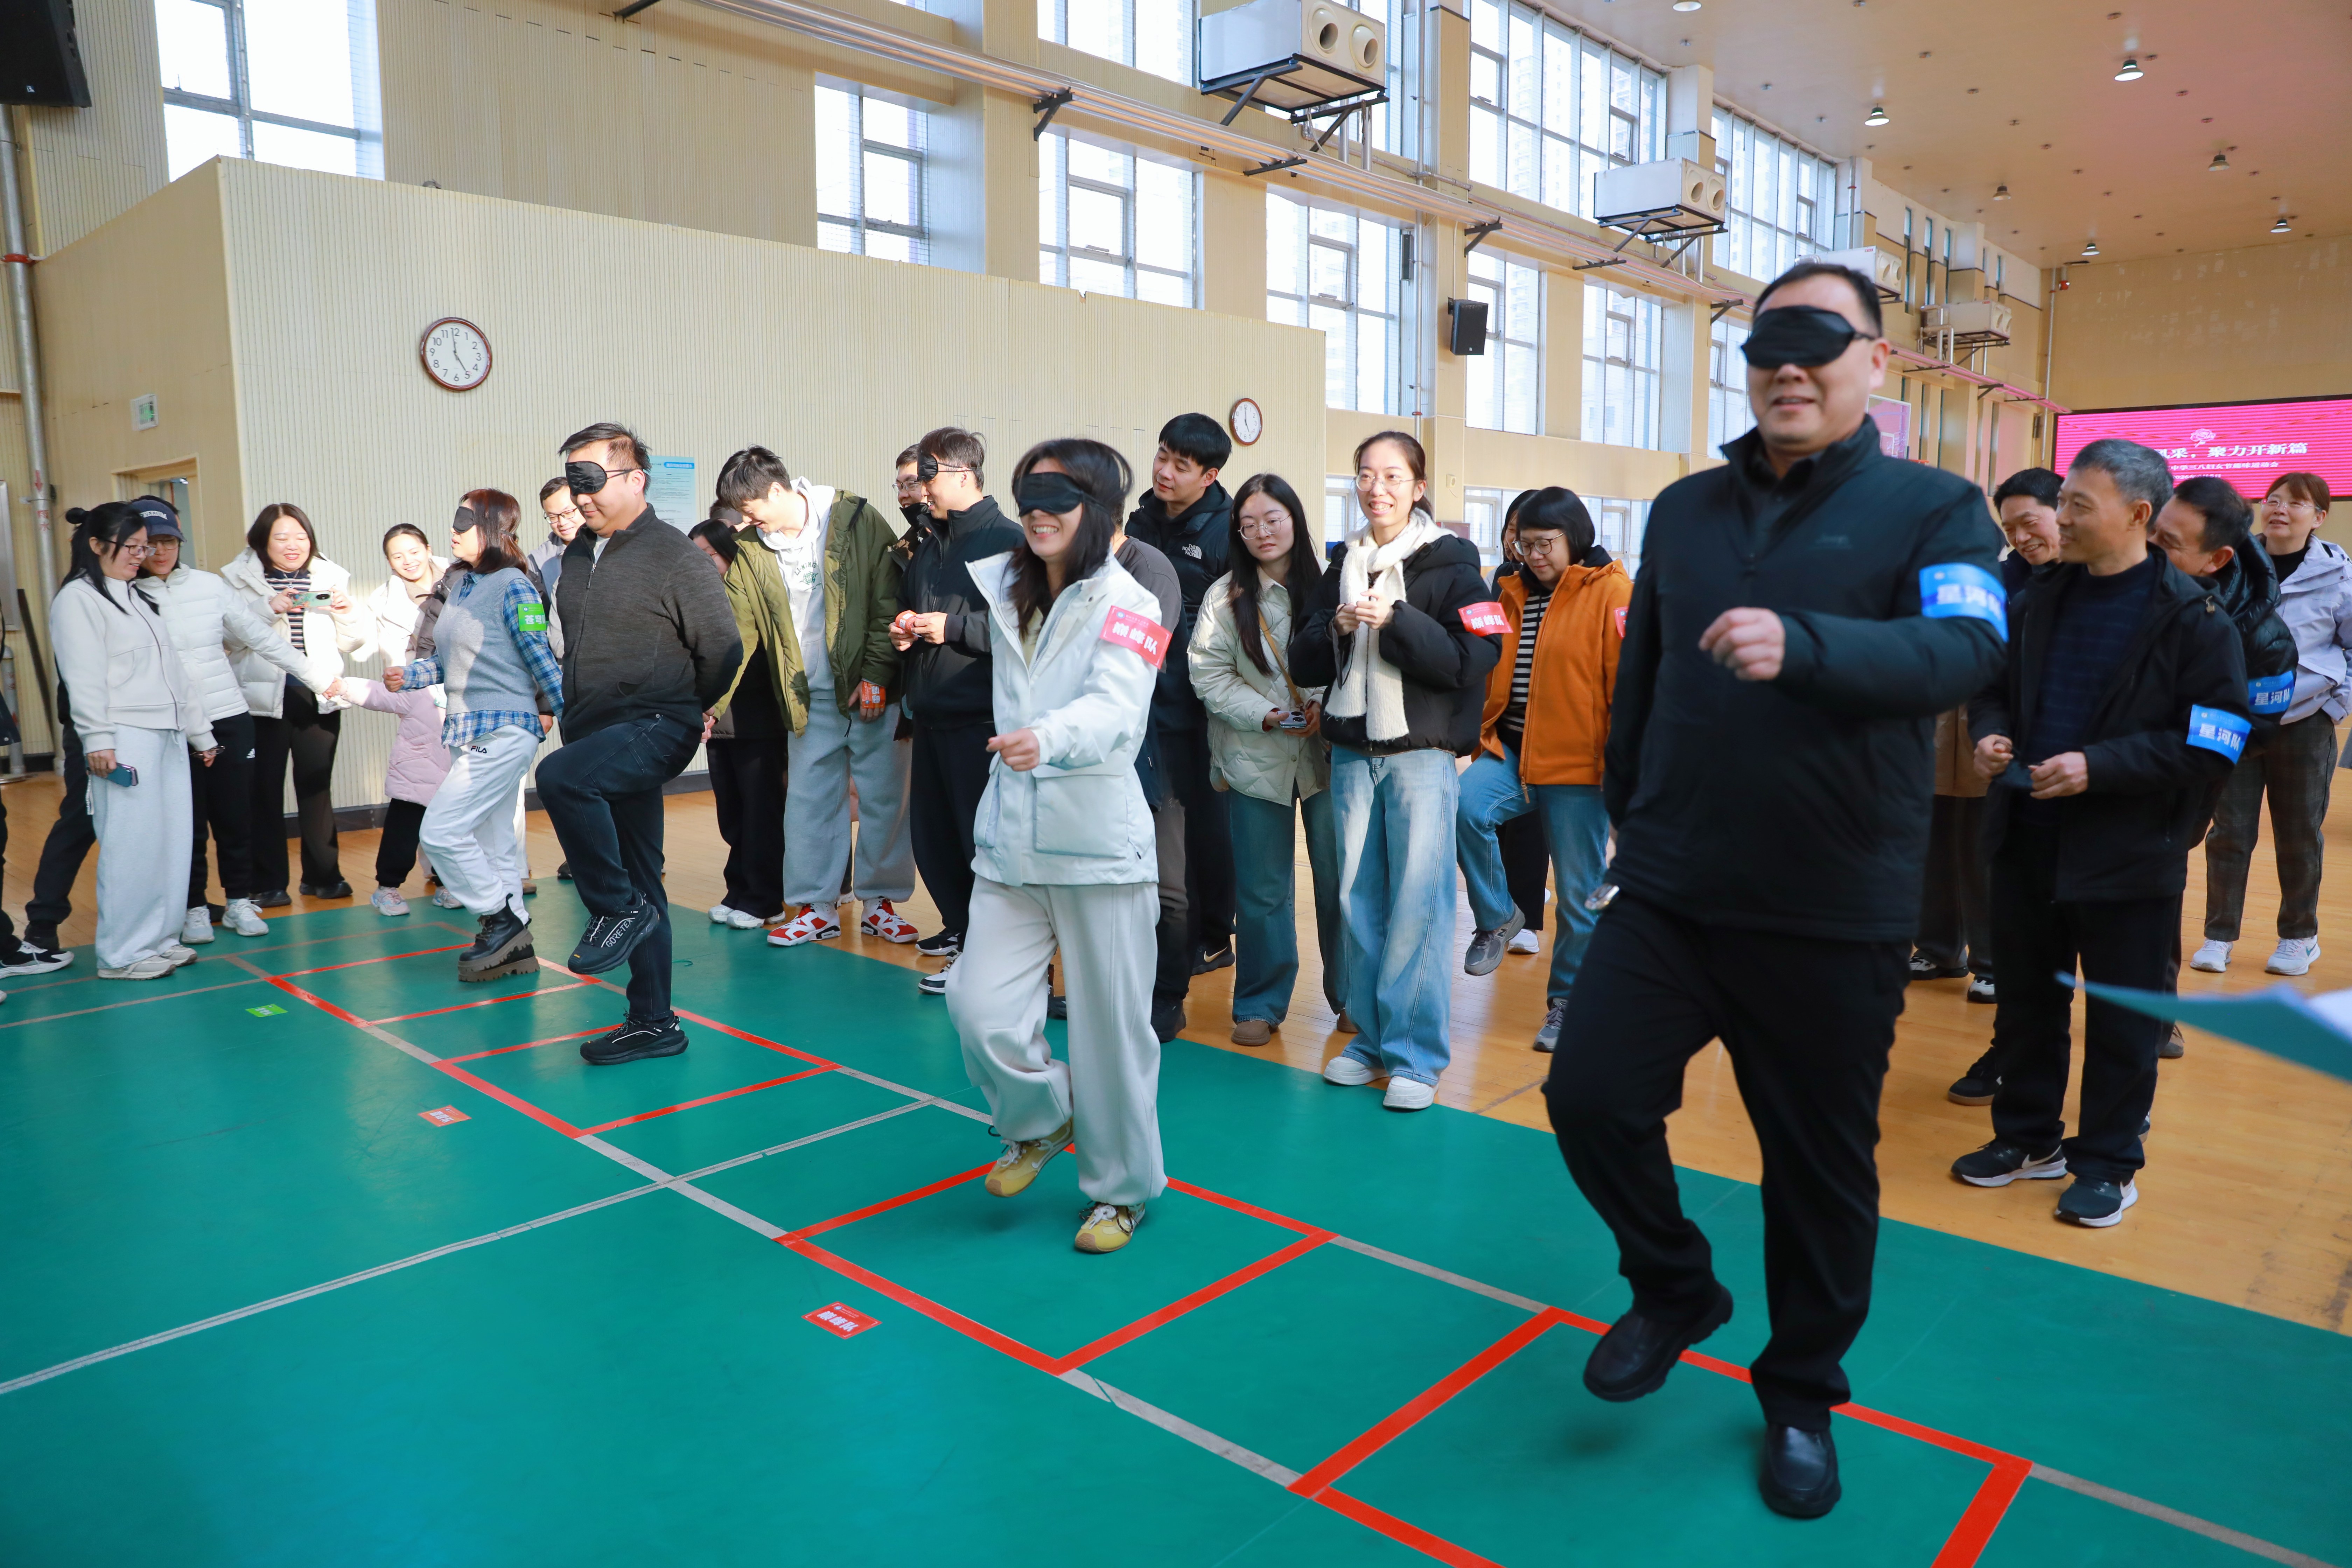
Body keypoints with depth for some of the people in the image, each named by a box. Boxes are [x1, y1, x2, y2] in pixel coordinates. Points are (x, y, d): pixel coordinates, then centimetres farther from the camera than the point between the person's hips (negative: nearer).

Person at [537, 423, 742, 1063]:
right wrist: (568, 706, 18)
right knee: (640, 882, 10)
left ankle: (619, 908, -15)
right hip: (600, 735, 8)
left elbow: (722, 646, -7)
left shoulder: (670, 553, -9)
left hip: (656, 728, -7)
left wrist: (688, 709, 3)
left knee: (560, 776, -34)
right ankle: (654, 1023, 19)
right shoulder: (578, 554, 13)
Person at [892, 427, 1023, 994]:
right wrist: (902, 629, 8)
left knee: (982, 836, -3)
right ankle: (959, 925, 28)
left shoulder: (1007, 541, -10)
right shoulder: (929, 546, 18)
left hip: (980, 718, -8)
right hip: (930, 714, 9)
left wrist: (953, 627, -19)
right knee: (931, 830, 13)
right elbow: (906, 607, 30)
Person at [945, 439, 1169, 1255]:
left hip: (1098, 849, -5)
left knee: (1110, 1025, 3)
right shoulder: (1005, 591, 10)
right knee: (980, 1007, -4)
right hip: (1009, 847, 5)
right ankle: (1040, 1120, 27)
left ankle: (1120, 1188, 25)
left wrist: (1047, 738, -46)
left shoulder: (1127, 604, -9)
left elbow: (1115, 707, -28)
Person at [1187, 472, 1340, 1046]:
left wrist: (1327, 706, -14)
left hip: (1328, 754, 0)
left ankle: (1351, 995, 25)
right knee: (1262, 889, 7)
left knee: (1339, 879, 6)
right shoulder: (1224, 596, 0)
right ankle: (1260, 1003, 21)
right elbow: (1209, 675, -3)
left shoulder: (1326, 584, 0)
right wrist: (1267, 715, -14)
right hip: (1256, 758, 0)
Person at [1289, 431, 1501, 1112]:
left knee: (1416, 904, -6)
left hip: (1421, 755, -5)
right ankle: (1371, 1038, 20)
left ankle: (1417, 1054, 3)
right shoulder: (1342, 567, 13)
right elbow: (1304, 665, 9)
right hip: (1352, 755, 5)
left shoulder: (1450, 564, -1)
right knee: (1359, 898, 8)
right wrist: (1336, 629, -10)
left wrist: (1396, 621, -19)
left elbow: (1473, 661, -12)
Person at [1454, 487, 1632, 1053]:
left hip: (1577, 764, -4)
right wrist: (1483, 740, 9)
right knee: (1466, 806, -26)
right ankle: (1497, 917, -2)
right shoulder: (1515, 594, 12)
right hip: (1511, 752, 4)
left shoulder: (1611, 592, -5)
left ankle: (1567, 1001, 22)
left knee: (1579, 895, 4)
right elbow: (1490, 673, 20)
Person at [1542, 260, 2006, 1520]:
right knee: (1590, 1094, -5)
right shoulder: (1684, 510, 8)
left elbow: (1961, 651, -21)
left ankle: (1801, 1396, 34)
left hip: (1836, 917, -2)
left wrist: (1801, 645, -38)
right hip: (1669, 894, 3)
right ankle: (1674, 1289, 25)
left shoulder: (1934, 508, -2)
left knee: (1822, 1167, 9)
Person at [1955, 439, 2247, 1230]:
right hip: (2028, 836, 6)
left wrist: (2099, 767, -23)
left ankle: (2108, 1163, 24)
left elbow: (2210, 745, -15)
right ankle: (2030, 1138, 32)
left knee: (2122, 1018, 8)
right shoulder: (2045, 599, 6)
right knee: (2025, 999, 15)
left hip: (2128, 853, -5)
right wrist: (1991, 733, -4)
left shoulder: (2192, 618, -11)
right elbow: (1997, 685, 17)